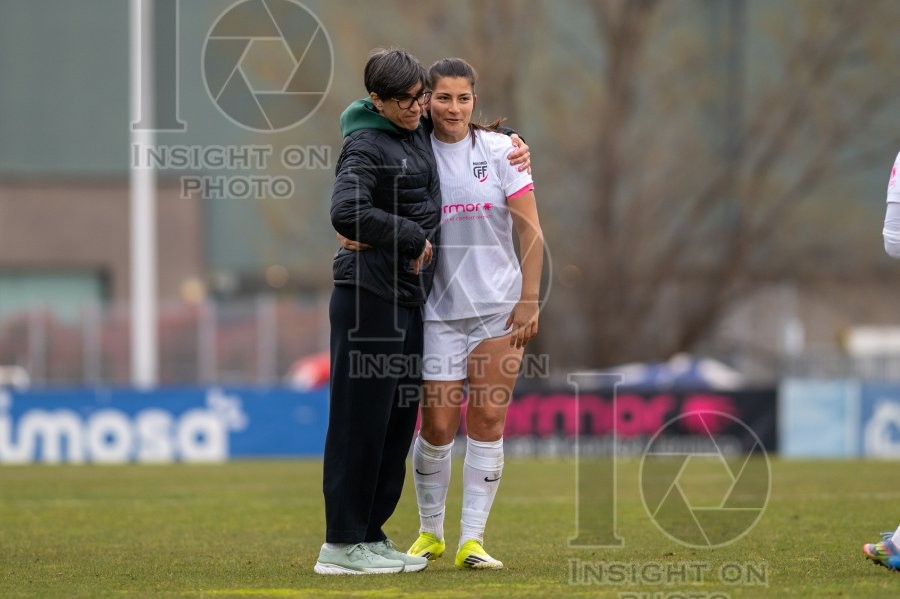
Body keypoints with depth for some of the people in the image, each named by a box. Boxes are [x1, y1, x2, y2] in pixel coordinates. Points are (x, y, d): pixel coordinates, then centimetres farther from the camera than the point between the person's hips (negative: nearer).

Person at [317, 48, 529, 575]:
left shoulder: (420, 135, 15)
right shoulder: (366, 146, -11)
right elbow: (347, 214, -27)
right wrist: (413, 238, -17)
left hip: (410, 297, 9)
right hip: (369, 297, -9)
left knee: (400, 419, 10)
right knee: (363, 418, -7)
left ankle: (371, 534, 18)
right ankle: (342, 544, -3)